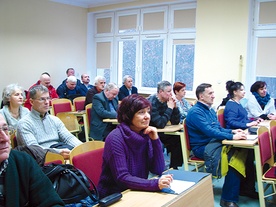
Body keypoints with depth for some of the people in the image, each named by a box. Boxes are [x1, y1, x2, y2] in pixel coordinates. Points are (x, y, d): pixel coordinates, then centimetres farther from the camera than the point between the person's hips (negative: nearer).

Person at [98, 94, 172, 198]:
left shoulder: (145, 135, 0)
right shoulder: (115, 139, -17)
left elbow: (158, 170, -1)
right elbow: (121, 177, -23)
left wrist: (155, 140, -12)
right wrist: (155, 184, -34)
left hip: (136, 191, 6)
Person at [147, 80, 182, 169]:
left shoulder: (166, 102, 2)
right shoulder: (152, 102, -22)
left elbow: (176, 122, 3)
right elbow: (160, 124, -29)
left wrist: (175, 107, -10)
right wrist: (170, 108, -22)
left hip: (159, 132, 7)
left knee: (178, 138, -9)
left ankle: (174, 168, 2)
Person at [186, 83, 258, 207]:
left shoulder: (211, 110, 15)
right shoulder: (195, 112, -14)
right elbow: (209, 131, -25)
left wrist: (232, 131, 3)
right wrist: (232, 137, -29)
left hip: (214, 142, 9)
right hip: (202, 148, -9)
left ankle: (247, 188, 8)